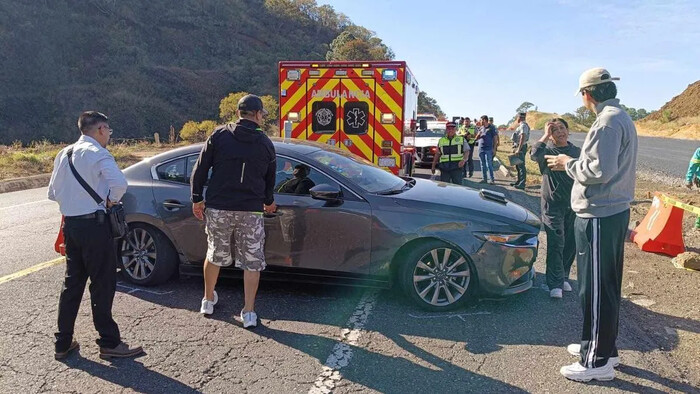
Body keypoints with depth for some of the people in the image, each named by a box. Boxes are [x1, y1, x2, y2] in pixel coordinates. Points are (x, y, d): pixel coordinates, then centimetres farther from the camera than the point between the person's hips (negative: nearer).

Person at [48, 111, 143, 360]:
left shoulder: (64, 154, 13)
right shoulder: (97, 153, -11)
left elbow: (53, 193, 16)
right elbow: (119, 183, -26)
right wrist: (112, 200, -9)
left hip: (70, 224, 8)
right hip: (93, 225, -8)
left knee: (72, 283, 15)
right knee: (103, 284, 0)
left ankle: (63, 343, 22)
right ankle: (109, 343, 7)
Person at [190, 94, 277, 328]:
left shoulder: (219, 135, 1)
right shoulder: (265, 143, 5)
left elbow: (200, 169, 0)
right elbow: (270, 178, 16)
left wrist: (197, 199, 9)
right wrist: (268, 201, 33)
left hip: (218, 207, 1)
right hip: (251, 211, -1)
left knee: (215, 255, 19)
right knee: (252, 261, 7)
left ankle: (208, 300, 34)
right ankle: (249, 312, 6)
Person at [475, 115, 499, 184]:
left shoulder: (492, 128, -3)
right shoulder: (481, 128, 13)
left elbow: (495, 138, -4)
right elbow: (477, 138, 17)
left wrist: (494, 148, -10)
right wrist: (478, 134, -7)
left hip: (488, 149, -6)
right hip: (481, 148, 6)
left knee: (489, 164, -5)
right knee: (483, 164, 8)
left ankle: (492, 179, 1)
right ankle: (485, 179, 15)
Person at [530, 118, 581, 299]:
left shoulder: (577, 151, 9)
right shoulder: (547, 150, -5)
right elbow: (534, 155, -30)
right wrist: (546, 135, -23)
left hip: (573, 204, 5)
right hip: (553, 204, -5)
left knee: (570, 244, 10)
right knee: (556, 244, -9)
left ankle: (563, 277, 26)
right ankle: (555, 284, -5)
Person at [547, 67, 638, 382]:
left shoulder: (608, 122, -18)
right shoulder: (622, 118, 15)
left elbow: (599, 170, -25)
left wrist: (569, 164, -10)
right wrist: (574, 163, 13)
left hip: (599, 217, -11)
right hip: (614, 211, 11)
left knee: (596, 288, -3)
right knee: (605, 285, 18)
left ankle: (598, 361, 7)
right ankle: (602, 346, 32)